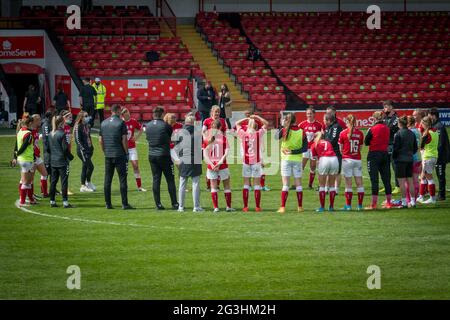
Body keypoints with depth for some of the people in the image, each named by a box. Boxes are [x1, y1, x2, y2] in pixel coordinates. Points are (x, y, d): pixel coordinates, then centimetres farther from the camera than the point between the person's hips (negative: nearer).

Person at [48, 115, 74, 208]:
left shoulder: (50, 134, 6)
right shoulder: (62, 134, -14)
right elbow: (65, 148, -14)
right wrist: (71, 157, 0)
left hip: (53, 161, 7)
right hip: (62, 161, -7)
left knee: (53, 181, 11)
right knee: (64, 181, -3)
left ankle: (52, 201, 13)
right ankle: (65, 201, -4)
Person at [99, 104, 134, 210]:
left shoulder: (104, 123, 8)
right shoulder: (121, 122, -7)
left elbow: (101, 140, 10)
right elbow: (124, 139, -11)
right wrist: (126, 152, -3)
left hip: (108, 155, 5)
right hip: (120, 155, -5)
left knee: (107, 180, 8)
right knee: (122, 179, -2)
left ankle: (108, 203, 9)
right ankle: (125, 204, -4)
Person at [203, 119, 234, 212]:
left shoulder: (207, 139, -1)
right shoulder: (223, 138, -6)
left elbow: (205, 154, -6)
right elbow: (226, 152, -13)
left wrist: (211, 164, -9)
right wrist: (220, 162, -12)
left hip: (211, 166, 1)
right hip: (222, 166, -1)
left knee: (213, 187, 7)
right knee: (226, 186, 12)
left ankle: (216, 207, 2)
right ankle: (228, 206, 13)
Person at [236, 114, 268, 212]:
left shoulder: (243, 134, -1)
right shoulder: (259, 134, -3)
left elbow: (237, 123, 15)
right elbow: (266, 123, 12)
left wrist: (246, 119, 16)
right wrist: (256, 117, 12)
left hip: (246, 162, 1)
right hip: (256, 162, -1)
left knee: (246, 184, 5)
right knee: (257, 184, 1)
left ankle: (245, 207, 2)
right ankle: (257, 207, 0)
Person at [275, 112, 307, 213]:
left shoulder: (284, 130, -9)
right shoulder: (301, 132, -4)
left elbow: (276, 137, 11)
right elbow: (305, 147, -7)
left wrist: (281, 126, 19)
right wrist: (294, 152, -6)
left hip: (286, 159, -2)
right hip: (297, 159, 2)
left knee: (285, 184, -2)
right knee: (298, 184, 11)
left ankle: (283, 207, -9)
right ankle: (300, 207, 15)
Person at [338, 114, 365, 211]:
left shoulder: (343, 133, -6)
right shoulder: (360, 133, 1)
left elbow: (340, 148, 1)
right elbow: (360, 147, 7)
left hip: (347, 159, -3)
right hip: (358, 159, 3)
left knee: (348, 184, 0)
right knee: (359, 183, 6)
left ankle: (348, 205, 0)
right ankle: (360, 205, 8)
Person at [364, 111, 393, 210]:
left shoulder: (373, 129, -12)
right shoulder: (387, 129, 2)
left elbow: (366, 142, -5)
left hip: (374, 154, -5)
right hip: (385, 154, 5)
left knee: (374, 179, -3)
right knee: (386, 179, 10)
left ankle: (373, 204, -5)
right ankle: (388, 203, 15)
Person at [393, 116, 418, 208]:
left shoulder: (398, 134, -12)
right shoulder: (412, 134, 6)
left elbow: (396, 148, -12)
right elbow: (415, 147, 10)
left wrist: (393, 157, 2)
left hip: (400, 159, -6)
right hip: (410, 159, 6)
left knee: (402, 182, -2)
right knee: (410, 181, 11)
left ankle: (404, 202, -4)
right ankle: (412, 201, 12)